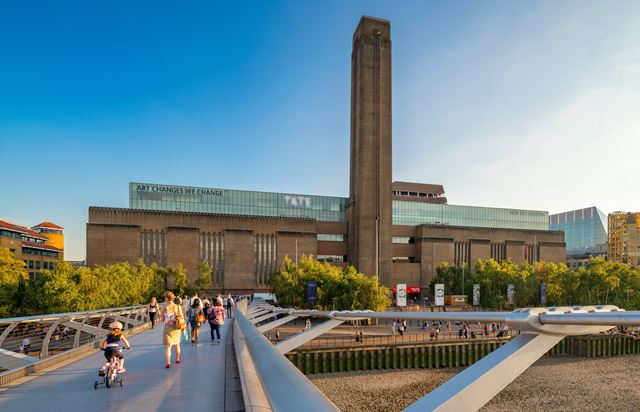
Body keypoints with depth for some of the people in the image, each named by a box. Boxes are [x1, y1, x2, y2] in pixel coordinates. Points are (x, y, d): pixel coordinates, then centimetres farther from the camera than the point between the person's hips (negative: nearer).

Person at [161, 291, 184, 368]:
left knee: (168, 346, 1)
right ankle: (177, 359, 36)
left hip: (168, 328, -3)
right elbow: (182, 318, 0)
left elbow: (162, 320, -2)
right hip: (176, 329, 3)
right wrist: (182, 326, 15)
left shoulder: (164, 308, -11)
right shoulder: (178, 307, -3)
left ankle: (168, 363, -8)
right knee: (176, 344, 21)